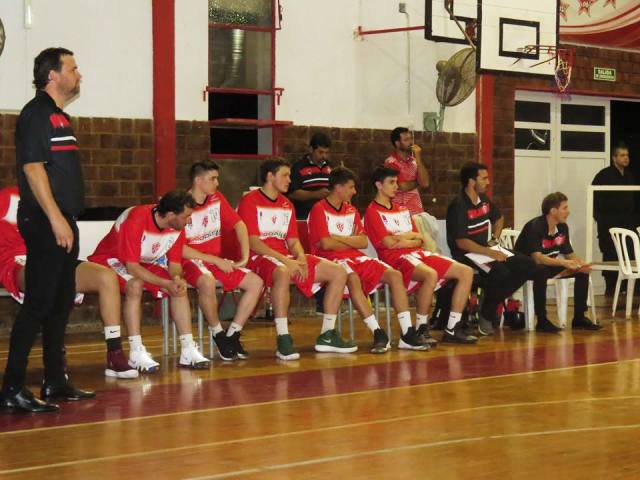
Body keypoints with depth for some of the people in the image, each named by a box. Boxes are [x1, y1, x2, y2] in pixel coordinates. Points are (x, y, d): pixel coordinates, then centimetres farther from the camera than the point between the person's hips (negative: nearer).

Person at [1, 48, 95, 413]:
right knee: (38, 304, -10)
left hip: (63, 222, 10)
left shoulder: (60, 116, 19)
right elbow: (33, 168, -17)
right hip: (45, 224, -10)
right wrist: (56, 219, -21)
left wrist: (68, 220, 17)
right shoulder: (37, 113, -9)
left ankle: (56, 381, 21)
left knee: (62, 302, 13)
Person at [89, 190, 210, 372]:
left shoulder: (177, 227, -11)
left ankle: (188, 350, -10)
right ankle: (136, 353, -34)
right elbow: (132, 267, -32)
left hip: (144, 262, 7)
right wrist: (167, 284, -36)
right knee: (135, 285, -36)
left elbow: (174, 263, -3)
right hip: (112, 260, -7)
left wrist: (177, 279, -27)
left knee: (180, 288, -12)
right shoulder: (135, 221, -33)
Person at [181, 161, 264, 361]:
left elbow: (239, 225, 12)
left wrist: (244, 258, 0)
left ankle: (232, 335, -3)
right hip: (191, 261, -7)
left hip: (217, 260, 7)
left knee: (256, 282, -7)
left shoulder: (216, 198, 5)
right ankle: (218, 334, -17)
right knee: (207, 282, -39)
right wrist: (216, 260, -17)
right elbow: (179, 249, -17)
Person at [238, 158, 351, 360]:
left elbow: (293, 240, 16)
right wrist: (285, 260, -22)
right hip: (260, 258, -8)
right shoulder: (250, 202, -5)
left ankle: (327, 335, 0)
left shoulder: (287, 205, 20)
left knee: (339, 272, -4)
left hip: (287, 258, 8)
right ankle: (283, 340, -41)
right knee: (283, 273, -43)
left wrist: (301, 258, -8)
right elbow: (253, 243, -14)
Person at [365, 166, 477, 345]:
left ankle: (452, 329, -7)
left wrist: (403, 239, -5)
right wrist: (412, 236, 4)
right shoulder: (373, 212, 1)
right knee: (431, 275, -39)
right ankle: (420, 330, -25)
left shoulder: (403, 210, 25)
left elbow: (420, 242, 16)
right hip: (396, 258, -8)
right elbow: (389, 243, -11)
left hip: (418, 254, 8)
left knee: (466, 272, -6)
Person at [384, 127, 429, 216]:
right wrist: (417, 182, 4)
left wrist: (418, 158, -5)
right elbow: (403, 186, -16)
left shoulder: (413, 161, 11)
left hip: (418, 211, 6)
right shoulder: (391, 162, -7)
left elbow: (425, 183, -1)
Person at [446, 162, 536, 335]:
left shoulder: (484, 200, 9)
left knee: (528, 266, -6)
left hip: (488, 249, 9)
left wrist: (494, 239, 13)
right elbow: (461, 242, -20)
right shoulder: (458, 206, -15)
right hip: (466, 255, -9)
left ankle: (492, 305, -3)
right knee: (500, 273, -33)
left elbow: (499, 219, 31)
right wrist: (491, 253, -20)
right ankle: (486, 315, -10)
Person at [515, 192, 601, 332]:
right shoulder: (535, 226, -25)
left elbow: (569, 253, 5)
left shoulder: (563, 227, -1)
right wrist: (563, 263, -45)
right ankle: (542, 320, -33)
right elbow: (537, 257, -35)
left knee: (582, 271, -3)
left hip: (548, 265, 8)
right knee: (541, 271, -40)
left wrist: (581, 263, -17)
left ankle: (579, 317, 1)